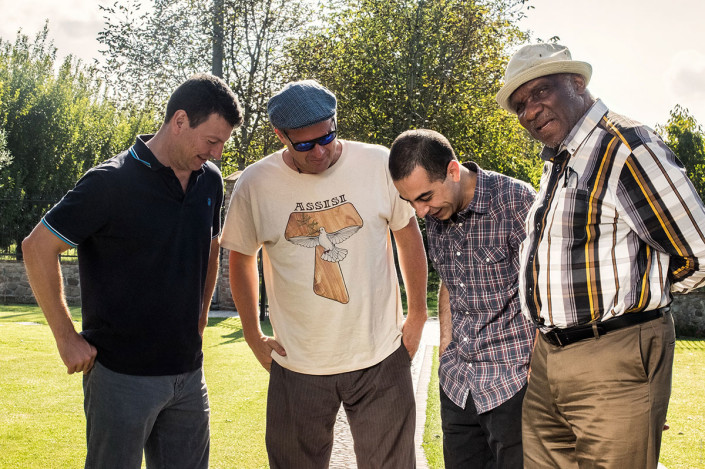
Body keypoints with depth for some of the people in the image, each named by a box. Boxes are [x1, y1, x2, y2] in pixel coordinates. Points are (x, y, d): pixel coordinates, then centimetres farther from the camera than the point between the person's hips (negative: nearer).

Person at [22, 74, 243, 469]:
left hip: (188, 372, 6)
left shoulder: (209, 180, 5)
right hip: (122, 375, -6)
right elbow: (38, 247, -11)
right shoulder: (112, 182, -15)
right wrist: (66, 337, -9)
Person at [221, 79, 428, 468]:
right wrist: (254, 338, 8)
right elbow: (241, 259, 8)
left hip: (381, 358, 0)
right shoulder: (254, 185, -7)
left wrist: (417, 316, 7)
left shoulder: (379, 164, -7)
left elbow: (408, 235, 6)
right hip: (297, 365, 0)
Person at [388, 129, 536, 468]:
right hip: (457, 381, 6)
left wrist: (536, 365, -14)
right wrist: (446, 345, 13)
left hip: (513, 380, -6)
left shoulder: (516, 201, -16)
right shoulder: (435, 215, 5)